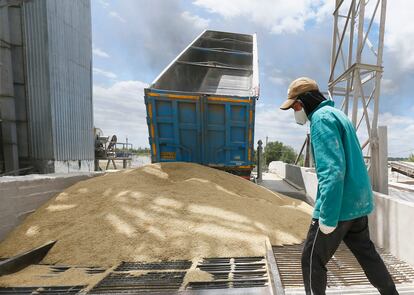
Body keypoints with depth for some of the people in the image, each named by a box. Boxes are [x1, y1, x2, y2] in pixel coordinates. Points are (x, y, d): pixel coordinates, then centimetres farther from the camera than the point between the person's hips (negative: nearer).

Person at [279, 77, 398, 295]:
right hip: (357, 201, 10)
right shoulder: (337, 114, 15)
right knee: (366, 253, 24)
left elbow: (333, 169, -25)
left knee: (312, 260, 4)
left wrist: (328, 216, -23)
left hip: (339, 205, -10)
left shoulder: (322, 118, -15)